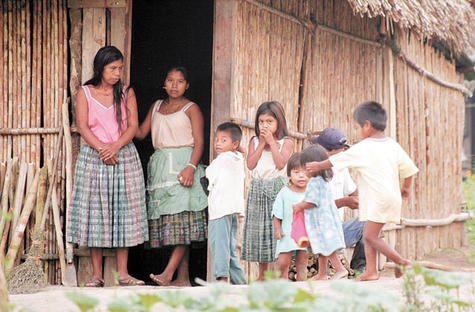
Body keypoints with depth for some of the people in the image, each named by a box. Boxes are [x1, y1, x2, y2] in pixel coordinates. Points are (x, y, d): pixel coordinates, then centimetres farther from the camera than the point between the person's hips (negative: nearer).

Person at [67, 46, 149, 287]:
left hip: (124, 156, 1)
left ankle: (123, 273, 3)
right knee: (95, 213, -2)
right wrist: (102, 149, -15)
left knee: (124, 211, -1)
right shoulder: (85, 93, 4)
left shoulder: (126, 93, 8)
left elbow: (133, 126, 0)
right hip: (93, 157, -1)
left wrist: (115, 147, -15)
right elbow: (83, 127, -4)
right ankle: (97, 275, 1)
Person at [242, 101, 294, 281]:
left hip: (277, 188, -3)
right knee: (259, 229, 5)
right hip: (258, 189, 3)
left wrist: (271, 141, -11)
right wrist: (262, 144, -6)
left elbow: (280, 163, -15)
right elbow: (251, 164, -4)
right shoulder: (254, 141, 9)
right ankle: (262, 274, 14)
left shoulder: (285, 142, 0)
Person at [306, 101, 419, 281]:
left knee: (370, 236, -7)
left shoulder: (363, 148, -7)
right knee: (368, 234, 13)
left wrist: (319, 166, 18)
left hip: (379, 198, -9)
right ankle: (371, 271, 11)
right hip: (392, 196, 9)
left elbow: (337, 160, 3)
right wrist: (406, 188, 30)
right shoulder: (393, 145, 11)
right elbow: (408, 168, 14)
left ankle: (402, 262, -11)